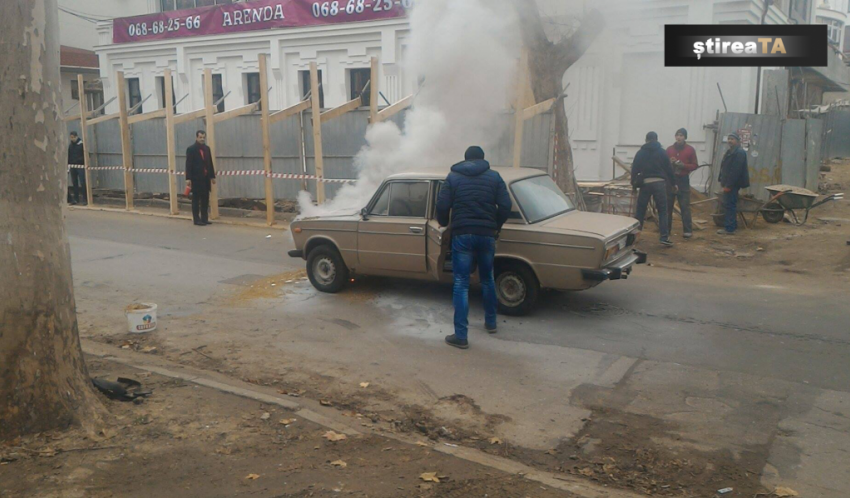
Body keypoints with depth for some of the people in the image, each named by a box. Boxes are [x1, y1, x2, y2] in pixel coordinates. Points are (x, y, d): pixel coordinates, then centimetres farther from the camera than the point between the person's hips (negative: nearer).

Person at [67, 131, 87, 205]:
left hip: (80, 166, -6)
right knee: (74, 183, 8)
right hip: (73, 166, 6)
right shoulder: (70, 145, 14)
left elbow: (85, 154, -8)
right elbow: (68, 156, 20)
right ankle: (76, 199, 14)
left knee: (82, 183, -8)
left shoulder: (82, 144, -3)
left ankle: (85, 199, -4)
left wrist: (85, 164, -17)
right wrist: (67, 164, 12)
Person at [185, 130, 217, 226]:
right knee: (196, 199, 0)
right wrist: (188, 178, -14)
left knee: (205, 199, 5)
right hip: (196, 178, -5)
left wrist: (212, 176, 11)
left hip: (206, 178, 5)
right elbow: (188, 164, -8)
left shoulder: (207, 149, 13)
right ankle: (196, 220, 4)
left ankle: (204, 219, 11)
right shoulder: (191, 149, -3)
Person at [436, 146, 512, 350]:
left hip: (462, 234, -2)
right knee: (487, 279, 22)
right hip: (487, 234, 2)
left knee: (461, 284, 0)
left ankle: (461, 336, -3)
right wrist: (496, 226, 14)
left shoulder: (453, 177, 6)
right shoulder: (494, 177, 8)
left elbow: (442, 206, -3)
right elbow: (505, 205, -1)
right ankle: (491, 322, 36)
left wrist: (444, 224, 16)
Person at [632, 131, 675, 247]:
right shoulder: (662, 152, 6)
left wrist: (633, 184, 14)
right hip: (659, 182, -1)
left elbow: (634, 169, 6)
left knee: (640, 210, 9)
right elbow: (669, 169, 6)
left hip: (645, 183, 2)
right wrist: (673, 184, 14)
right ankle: (665, 237, -5)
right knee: (663, 211, 1)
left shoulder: (640, 153, 9)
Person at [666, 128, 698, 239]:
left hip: (683, 180, -3)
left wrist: (683, 165, -15)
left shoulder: (690, 150, 2)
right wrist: (669, 163, -10)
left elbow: (695, 166, 0)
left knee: (685, 206, -5)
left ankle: (688, 230, -3)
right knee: (668, 205, 3)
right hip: (670, 179, 3)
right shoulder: (669, 149, 9)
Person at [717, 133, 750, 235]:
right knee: (728, 205, 15)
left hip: (733, 184, -10)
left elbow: (736, 170, -23)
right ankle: (732, 225, 24)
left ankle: (730, 228, -6)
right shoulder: (730, 152, 18)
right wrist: (723, 181, 14)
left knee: (729, 205, -9)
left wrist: (728, 185, -24)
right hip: (729, 183, 10)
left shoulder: (740, 153, -15)